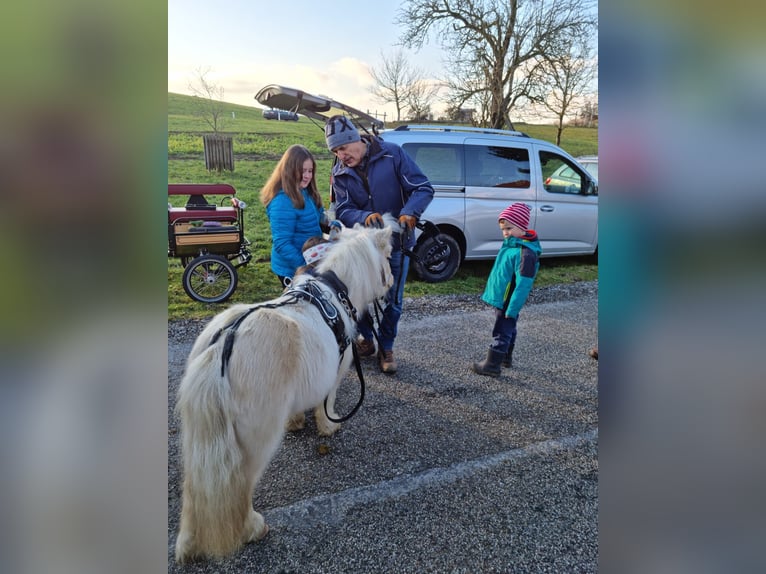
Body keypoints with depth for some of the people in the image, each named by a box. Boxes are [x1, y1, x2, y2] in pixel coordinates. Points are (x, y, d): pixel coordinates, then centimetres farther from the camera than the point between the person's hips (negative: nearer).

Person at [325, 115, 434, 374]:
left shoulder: (392, 154, -14)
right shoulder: (339, 172, -4)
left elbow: (424, 188, -15)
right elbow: (343, 210, -12)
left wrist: (409, 213, -34)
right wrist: (365, 217, -33)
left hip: (396, 244, -2)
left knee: (392, 301, 8)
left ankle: (386, 348, 27)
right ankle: (366, 339, 35)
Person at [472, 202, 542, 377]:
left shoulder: (526, 252, -26)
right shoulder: (510, 243, 5)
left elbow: (523, 284, -26)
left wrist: (512, 309, -24)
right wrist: (493, 291, 22)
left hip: (508, 302, -9)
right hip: (500, 298, 9)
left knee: (501, 332, 1)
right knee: (508, 329, 23)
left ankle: (492, 365, 10)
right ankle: (506, 357, 38)